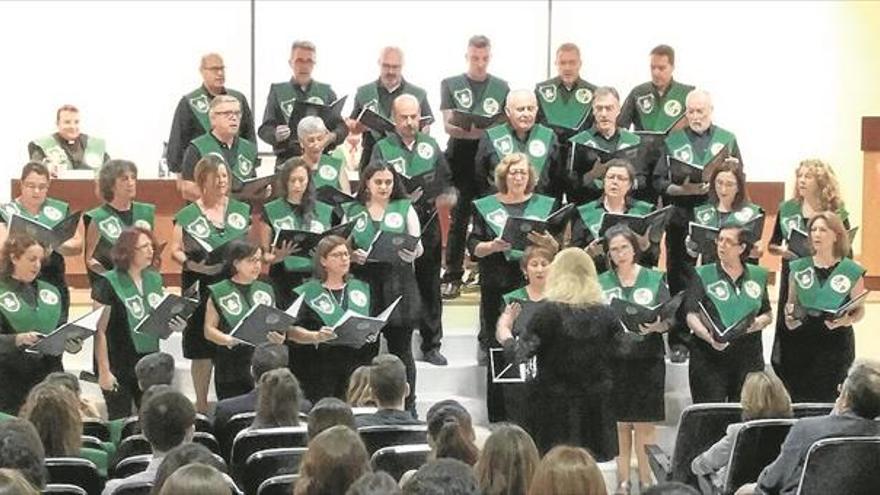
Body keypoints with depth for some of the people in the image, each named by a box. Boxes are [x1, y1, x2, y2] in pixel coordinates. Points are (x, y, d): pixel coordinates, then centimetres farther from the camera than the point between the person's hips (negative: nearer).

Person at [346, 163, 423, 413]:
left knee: (400, 348, 2)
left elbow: (418, 249, 8)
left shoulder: (405, 209, 10)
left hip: (398, 283, 0)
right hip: (363, 282, 1)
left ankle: (408, 406, 9)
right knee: (365, 348, 2)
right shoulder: (353, 212, 11)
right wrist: (352, 255, -12)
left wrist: (410, 248, -15)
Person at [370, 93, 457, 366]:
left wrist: (448, 196, -10)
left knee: (430, 287, 7)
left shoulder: (431, 146, 12)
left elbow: (446, 180, 12)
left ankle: (431, 345, 16)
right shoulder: (382, 149, 2)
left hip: (428, 224, 3)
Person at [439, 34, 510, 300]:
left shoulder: (501, 87, 12)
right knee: (458, 219, -3)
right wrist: (468, 130, -21)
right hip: (461, 159, -1)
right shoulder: (451, 85, 8)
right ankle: (452, 278, 0)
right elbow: (448, 125, -1)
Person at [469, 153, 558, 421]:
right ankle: (498, 420, 5)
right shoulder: (485, 207, 10)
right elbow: (473, 246, 4)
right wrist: (493, 246, -15)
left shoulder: (544, 206, 11)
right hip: (497, 287, 0)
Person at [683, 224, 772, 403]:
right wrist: (709, 337, -26)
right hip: (710, 361, -3)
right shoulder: (702, 276, 2)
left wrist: (759, 322, -7)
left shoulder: (758, 276, 13)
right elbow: (691, 316, -7)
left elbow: (768, 314, 17)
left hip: (749, 361, 3)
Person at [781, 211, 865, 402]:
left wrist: (846, 320, -16)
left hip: (837, 343, -2)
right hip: (803, 340, 2)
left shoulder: (851, 271, 0)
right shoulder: (799, 268, 7)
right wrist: (790, 317, -5)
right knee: (799, 396, 1)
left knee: (829, 398, -4)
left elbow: (859, 310, 5)